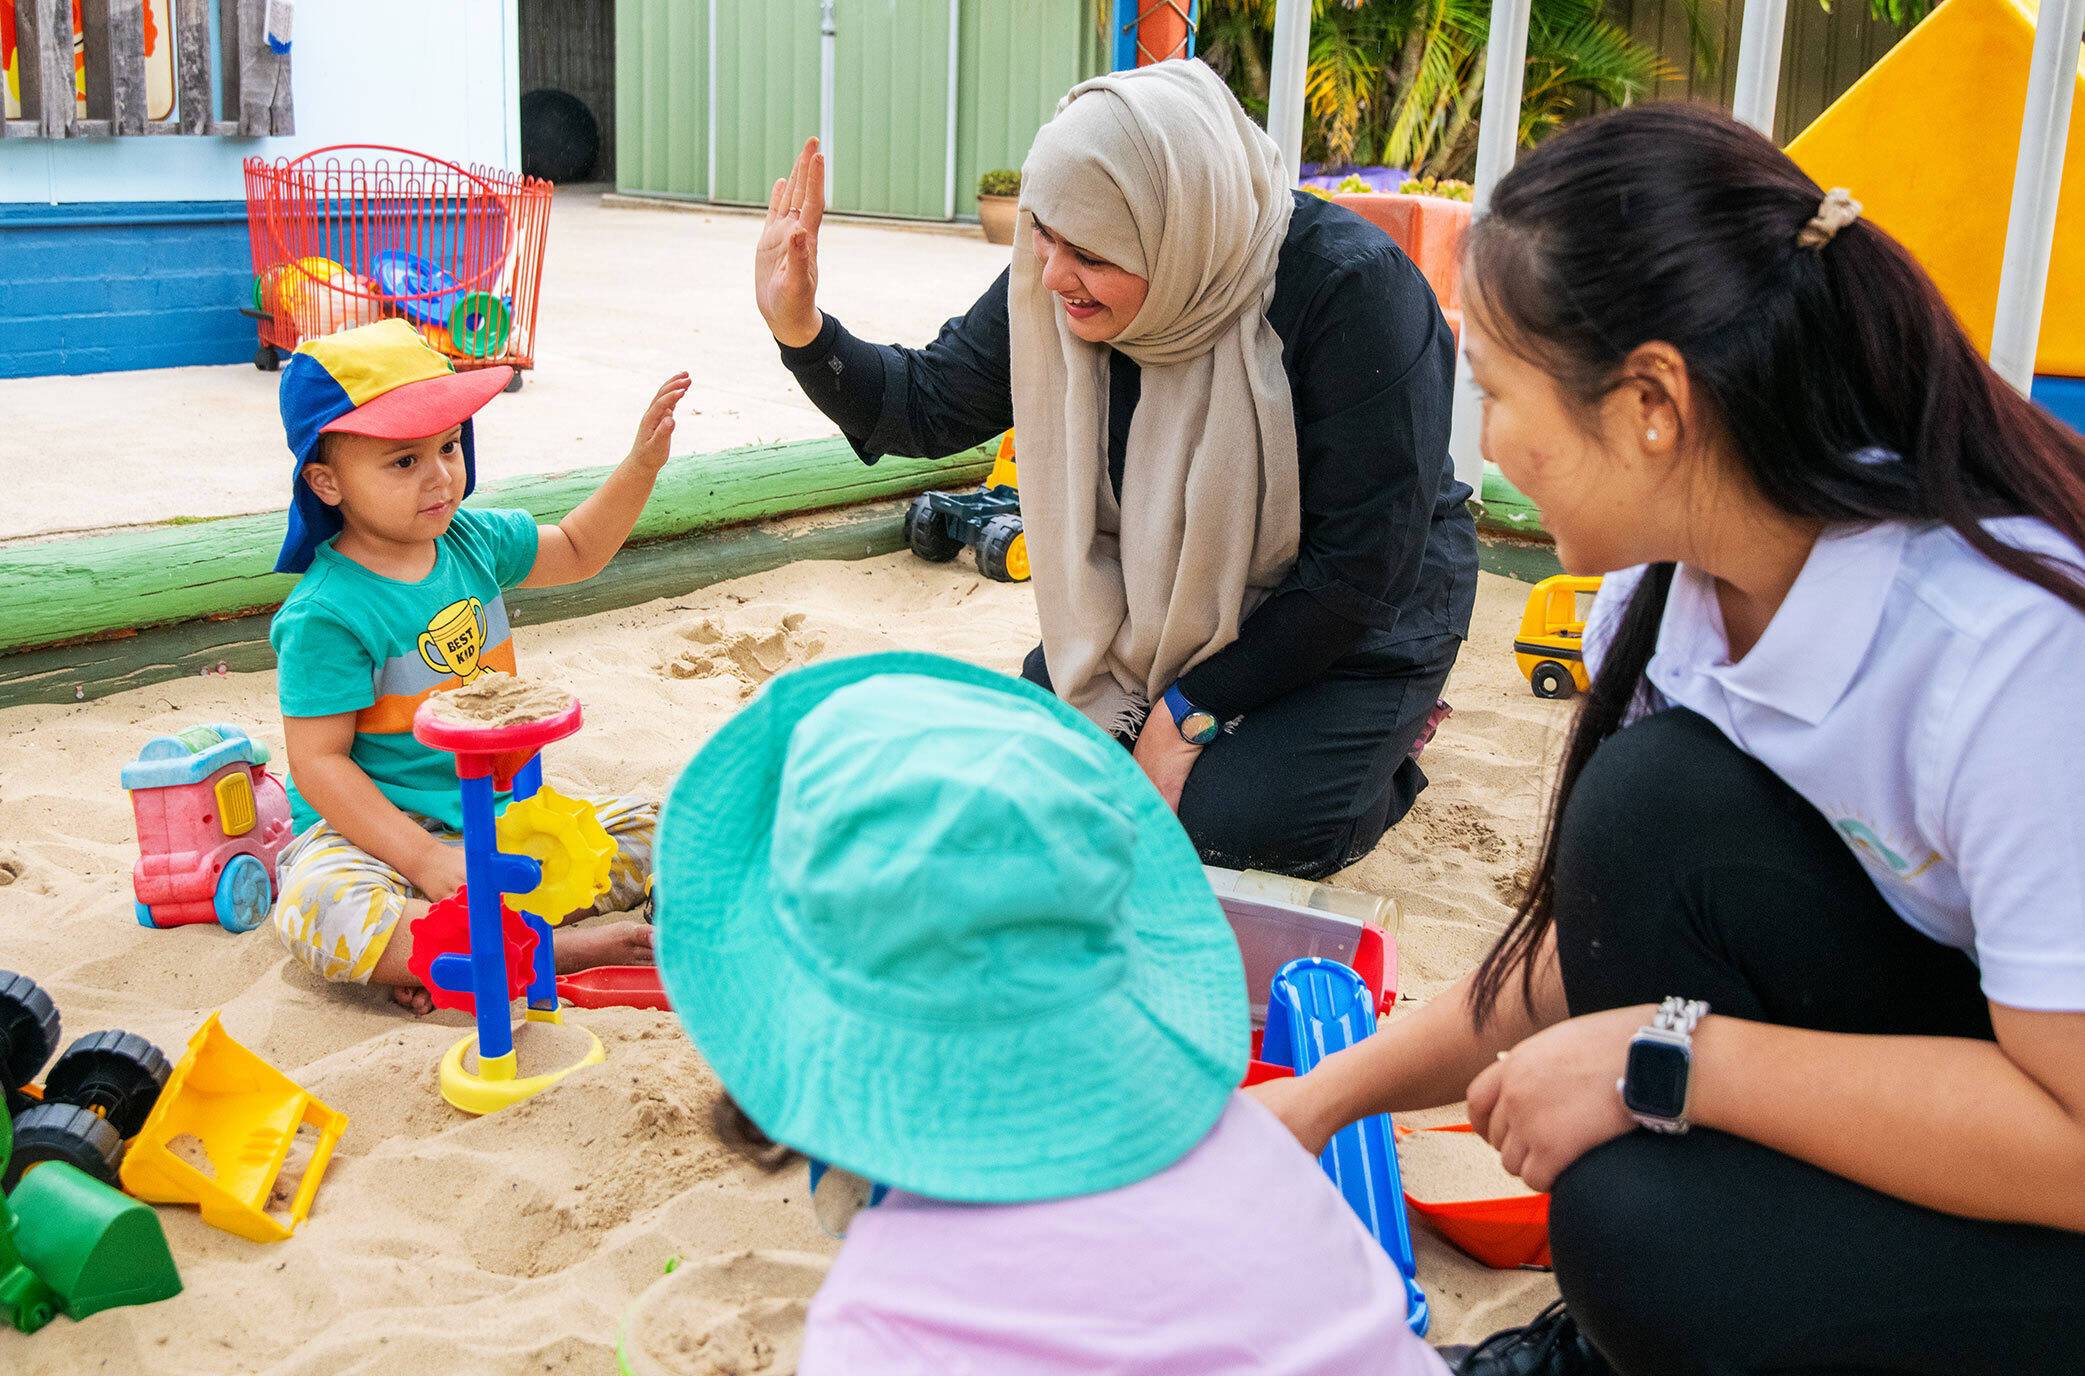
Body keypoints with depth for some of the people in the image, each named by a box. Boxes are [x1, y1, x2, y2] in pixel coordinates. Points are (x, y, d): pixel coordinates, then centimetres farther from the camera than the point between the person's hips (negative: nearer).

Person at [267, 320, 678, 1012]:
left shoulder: (475, 540, 2)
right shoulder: (326, 615, -19)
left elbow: (576, 550, 21)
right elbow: (318, 762, -20)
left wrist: (641, 464, 7)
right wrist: (426, 861, -28)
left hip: (498, 807, 7)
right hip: (383, 826, -7)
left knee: (646, 827, -4)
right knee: (319, 910, -37)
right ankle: (558, 948, -32)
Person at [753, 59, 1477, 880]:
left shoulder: (1350, 290, -32)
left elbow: (1360, 566, -27)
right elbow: (930, 406, -5)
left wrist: (1194, 705, -22)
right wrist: (801, 330, -25)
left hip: (1350, 619, -5)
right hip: (1165, 599, 6)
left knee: (1227, 825, -20)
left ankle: (1385, 732, 11)